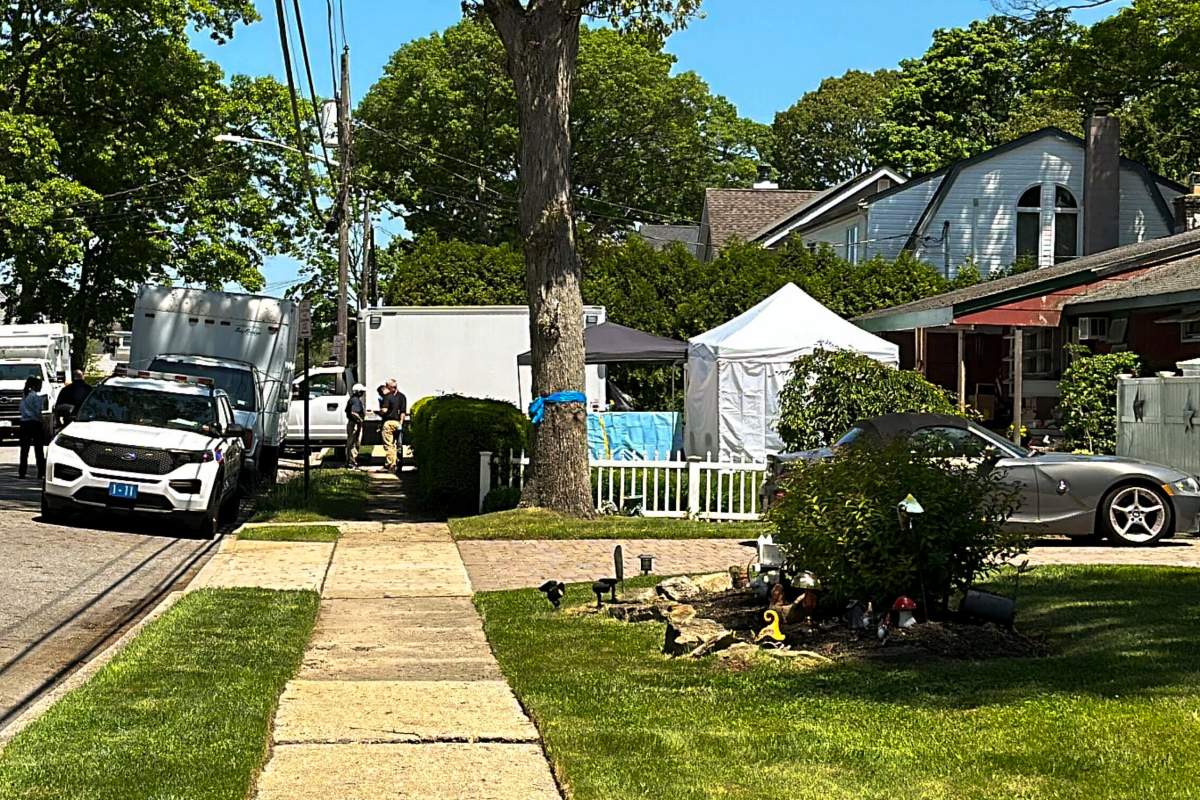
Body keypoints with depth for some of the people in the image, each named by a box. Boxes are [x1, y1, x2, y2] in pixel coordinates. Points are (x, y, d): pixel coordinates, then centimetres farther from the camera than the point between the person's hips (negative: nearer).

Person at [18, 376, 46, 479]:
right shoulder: (36, 396, -10)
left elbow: (22, 410, 13)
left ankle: (22, 472, 5)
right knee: (38, 449, -1)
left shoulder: (25, 396, 13)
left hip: (24, 423, 6)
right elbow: (38, 412, -14)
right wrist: (43, 424, -6)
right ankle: (41, 472, -1)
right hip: (34, 423, -6)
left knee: (24, 449, 6)